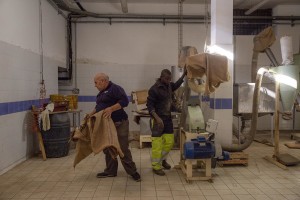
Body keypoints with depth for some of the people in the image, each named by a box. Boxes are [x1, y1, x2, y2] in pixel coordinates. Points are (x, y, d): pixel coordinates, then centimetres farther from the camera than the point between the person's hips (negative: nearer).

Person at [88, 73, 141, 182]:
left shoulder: (115, 88, -12)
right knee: (107, 149, 14)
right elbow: (99, 106, 29)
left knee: (123, 149, -5)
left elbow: (124, 101, -23)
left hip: (118, 124, -9)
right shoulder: (101, 92, 17)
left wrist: (111, 109, -30)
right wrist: (91, 114, 19)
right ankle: (110, 171, 26)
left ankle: (132, 171, 7)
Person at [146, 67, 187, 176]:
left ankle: (162, 159, 33)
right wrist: (157, 118, -24)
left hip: (168, 118, 7)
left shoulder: (169, 85, 7)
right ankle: (156, 166, 12)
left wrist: (184, 74, 23)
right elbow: (149, 105, -16)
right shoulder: (154, 89, -16)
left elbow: (176, 85, 30)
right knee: (157, 144, -3)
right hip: (157, 119, -7)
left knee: (170, 142, 10)